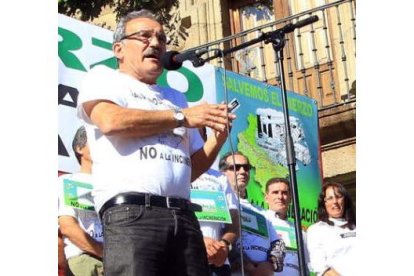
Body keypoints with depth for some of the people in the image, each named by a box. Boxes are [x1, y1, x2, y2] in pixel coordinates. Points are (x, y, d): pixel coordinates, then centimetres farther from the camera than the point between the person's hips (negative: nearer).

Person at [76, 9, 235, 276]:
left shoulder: (176, 97, 29)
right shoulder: (103, 77, 14)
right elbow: (111, 121, -10)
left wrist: (219, 135, 8)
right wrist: (182, 117, 0)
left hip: (184, 216, 6)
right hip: (132, 213, -5)